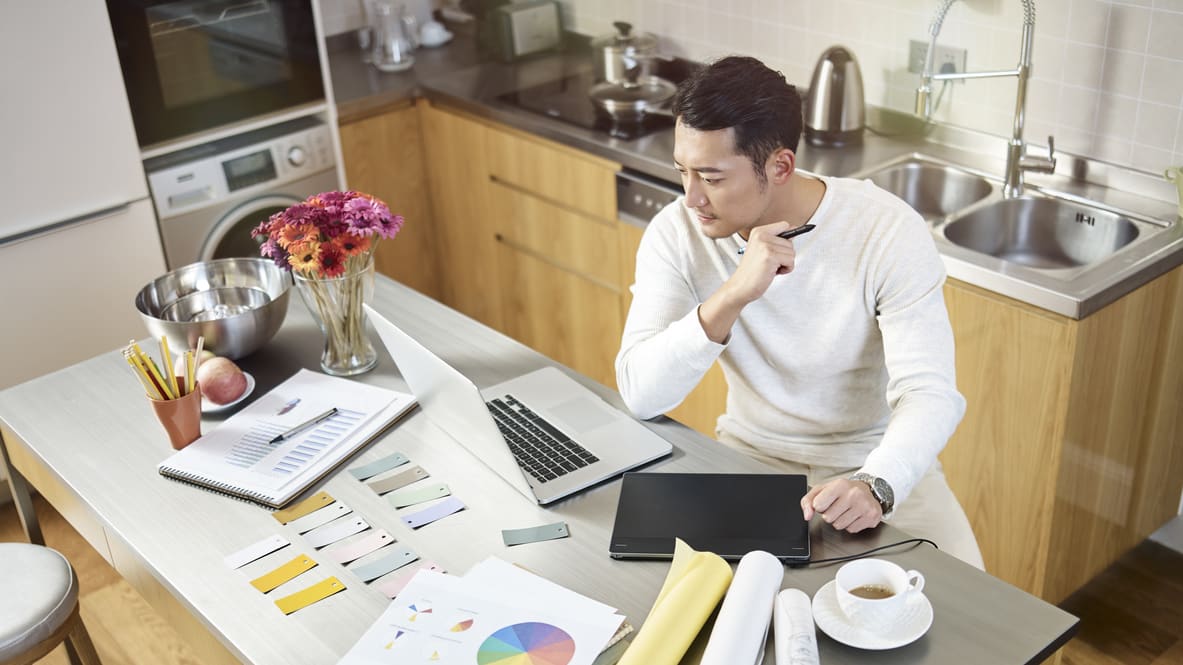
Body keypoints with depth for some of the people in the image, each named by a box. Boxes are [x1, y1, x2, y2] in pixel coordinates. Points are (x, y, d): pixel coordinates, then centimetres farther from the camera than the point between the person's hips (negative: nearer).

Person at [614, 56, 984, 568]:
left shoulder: (889, 231, -20)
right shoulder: (676, 233, -14)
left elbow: (930, 392, -25)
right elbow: (640, 395, -23)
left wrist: (875, 485, -45)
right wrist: (733, 295, -37)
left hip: (874, 459, -1)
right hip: (749, 451, 2)